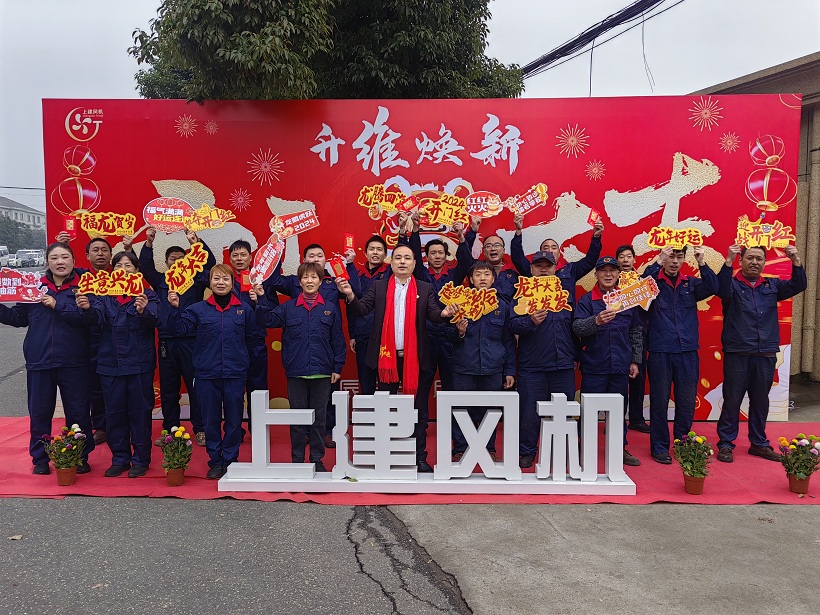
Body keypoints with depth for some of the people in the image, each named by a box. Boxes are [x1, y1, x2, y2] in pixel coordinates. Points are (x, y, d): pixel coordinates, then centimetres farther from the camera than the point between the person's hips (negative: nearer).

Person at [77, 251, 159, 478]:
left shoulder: (147, 295, 0)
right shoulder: (104, 295, 7)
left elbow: (153, 320, -18)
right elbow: (97, 317, -12)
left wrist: (143, 311, -40)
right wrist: (87, 308, -35)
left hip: (139, 364, -3)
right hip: (110, 363, 3)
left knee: (140, 411, 3)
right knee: (114, 412, 10)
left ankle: (141, 459, 16)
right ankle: (119, 458, 24)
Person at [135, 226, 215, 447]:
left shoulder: (195, 280, 5)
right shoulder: (160, 281, 12)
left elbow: (210, 264, -8)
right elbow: (145, 267, -2)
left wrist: (197, 243, -21)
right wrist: (148, 243, -15)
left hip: (190, 340, -3)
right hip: (166, 341, 3)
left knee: (195, 385, 0)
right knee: (168, 388, 9)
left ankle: (200, 429, 9)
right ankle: (170, 429, 20)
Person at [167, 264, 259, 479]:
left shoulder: (244, 309, 1)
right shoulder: (198, 309, 3)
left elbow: (253, 337, 6)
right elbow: (179, 329, -5)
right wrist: (174, 309, -15)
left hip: (235, 373, -1)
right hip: (206, 374, 1)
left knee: (234, 420, 8)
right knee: (210, 420, 10)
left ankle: (230, 460, 22)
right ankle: (215, 462, 23)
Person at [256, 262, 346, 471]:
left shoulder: (330, 308, 4)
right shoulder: (288, 307, 5)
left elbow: (337, 340, 5)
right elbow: (266, 320, -4)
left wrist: (337, 367, 2)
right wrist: (261, 299, -17)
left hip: (322, 372, 0)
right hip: (296, 372, 0)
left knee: (319, 418, 8)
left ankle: (317, 459, 20)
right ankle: (297, 459, 20)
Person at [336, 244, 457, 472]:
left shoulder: (425, 289, 6)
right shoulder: (378, 287, 6)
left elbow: (432, 314, -5)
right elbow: (362, 310, -3)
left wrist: (443, 313, -28)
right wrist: (350, 295, -22)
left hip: (414, 357, 0)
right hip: (386, 356, 0)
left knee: (417, 408, 6)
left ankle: (420, 457, 16)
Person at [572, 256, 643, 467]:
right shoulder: (586, 300, -2)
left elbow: (636, 332, 15)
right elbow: (577, 327, -16)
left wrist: (635, 360, 12)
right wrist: (596, 321, -34)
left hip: (620, 367, 3)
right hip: (594, 367, -3)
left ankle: (620, 449, 26)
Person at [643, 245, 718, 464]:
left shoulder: (691, 283, 9)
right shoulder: (654, 282, 0)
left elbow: (712, 288, -7)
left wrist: (701, 263, -20)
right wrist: (658, 263, -28)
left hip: (688, 351, 3)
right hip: (660, 351, -3)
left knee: (687, 401, 9)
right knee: (659, 401, 4)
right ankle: (659, 447, 15)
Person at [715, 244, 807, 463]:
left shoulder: (772, 286, 13)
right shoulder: (732, 284, -1)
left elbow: (798, 286, 1)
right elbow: (721, 289, -22)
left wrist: (796, 262, -14)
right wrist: (728, 261, -33)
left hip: (766, 354, 4)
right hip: (737, 354, -4)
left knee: (760, 401, 14)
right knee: (732, 400, 1)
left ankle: (759, 443, 26)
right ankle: (725, 444, 10)